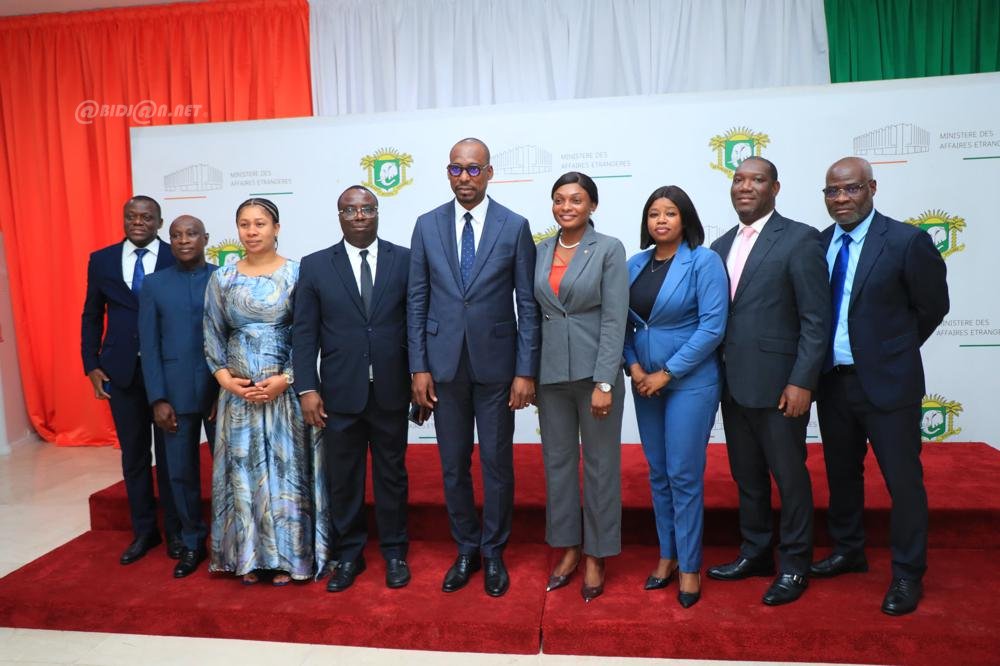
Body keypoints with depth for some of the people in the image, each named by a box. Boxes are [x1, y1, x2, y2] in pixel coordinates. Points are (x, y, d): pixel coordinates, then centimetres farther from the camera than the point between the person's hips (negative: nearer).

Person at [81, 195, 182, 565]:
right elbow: (91, 316, 10)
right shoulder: (101, 260, 7)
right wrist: (92, 365, 2)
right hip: (120, 369, 3)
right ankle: (143, 531, 26)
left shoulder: (177, 260, -3)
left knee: (170, 452, 7)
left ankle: (174, 531, 21)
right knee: (133, 454, 11)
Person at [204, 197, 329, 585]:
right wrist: (224, 377, -5)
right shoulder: (222, 278, 6)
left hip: (285, 388, -3)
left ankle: (286, 556, 19)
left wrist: (286, 379, -15)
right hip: (238, 392, 3)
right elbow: (213, 336, 9)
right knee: (242, 469, 9)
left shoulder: (296, 273, -3)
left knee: (285, 467, 4)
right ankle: (249, 556, 24)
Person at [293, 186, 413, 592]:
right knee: (342, 479, 11)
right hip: (340, 394, 0)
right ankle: (348, 555, 30)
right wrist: (307, 389, -6)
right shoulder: (315, 265, 2)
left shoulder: (404, 260, 1)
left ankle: (394, 552, 31)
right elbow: (304, 333, 0)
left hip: (390, 392, 0)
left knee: (392, 475, 13)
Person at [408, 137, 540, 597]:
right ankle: (466, 550, 31)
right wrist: (419, 367, -1)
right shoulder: (427, 225, 3)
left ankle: (493, 553, 28)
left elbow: (528, 305, -4)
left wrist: (526, 371, -8)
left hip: (496, 364, -2)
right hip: (445, 364, 2)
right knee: (453, 465, 12)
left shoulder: (515, 227, -3)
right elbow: (417, 301, 4)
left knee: (497, 464, 9)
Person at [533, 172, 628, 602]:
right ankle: (569, 548, 29)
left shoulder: (609, 249, -5)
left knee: (600, 465, 6)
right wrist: (528, 374, 7)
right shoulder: (539, 252, 8)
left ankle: (596, 557, 22)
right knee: (558, 461, 12)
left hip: (595, 371, -4)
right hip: (551, 373, 4)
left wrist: (604, 382, -15)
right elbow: (533, 314, 11)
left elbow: (614, 320, -10)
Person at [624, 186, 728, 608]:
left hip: (690, 381, -5)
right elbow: (624, 321, 7)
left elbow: (712, 326, -14)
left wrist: (667, 373, -14)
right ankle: (667, 555, 28)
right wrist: (634, 365, -9)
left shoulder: (703, 261, -8)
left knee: (684, 475, 0)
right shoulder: (635, 263, 6)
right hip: (645, 381, 5)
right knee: (658, 474, 12)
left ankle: (689, 566, 18)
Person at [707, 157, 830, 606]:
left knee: (790, 477, 8)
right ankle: (754, 553, 33)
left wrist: (802, 382, -15)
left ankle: (793, 565, 26)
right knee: (746, 476, 17)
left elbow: (816, 320, -11)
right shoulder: (721, 245, 11)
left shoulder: (799, 239, -7)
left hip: (779, 384, -6)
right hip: (734, 383, 6)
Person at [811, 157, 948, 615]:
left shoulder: (907, 242, -11)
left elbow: (933, 306, -1)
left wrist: (892, 350, 6)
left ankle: (907, 574, 25)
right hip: (832, 381, 5)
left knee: (903, 480, 6)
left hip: (886, 382, -5)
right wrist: (819, 363, 4)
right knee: (841, 473, 18)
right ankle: (848, 551, 38)